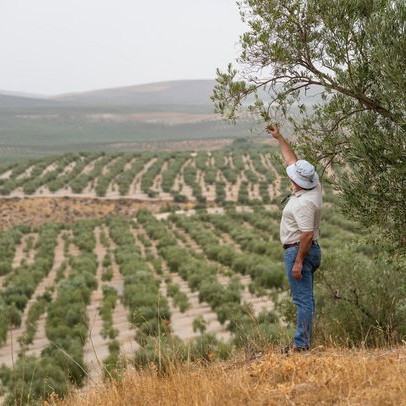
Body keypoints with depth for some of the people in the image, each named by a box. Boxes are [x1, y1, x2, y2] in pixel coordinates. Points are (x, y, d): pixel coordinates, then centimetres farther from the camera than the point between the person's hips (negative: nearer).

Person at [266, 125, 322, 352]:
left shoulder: (304, 202, -23)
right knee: (305, 298, 14)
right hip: (310, 250, 10)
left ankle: (301, 343, -4)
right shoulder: (314, 186, 4)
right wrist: (280, 138, 21)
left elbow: (307, 234, -26)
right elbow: (292, 161, 17)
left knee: (303, 298, -7)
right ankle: (305, 341, 22)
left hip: (299, 251, -10)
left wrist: (298, 262, -23)